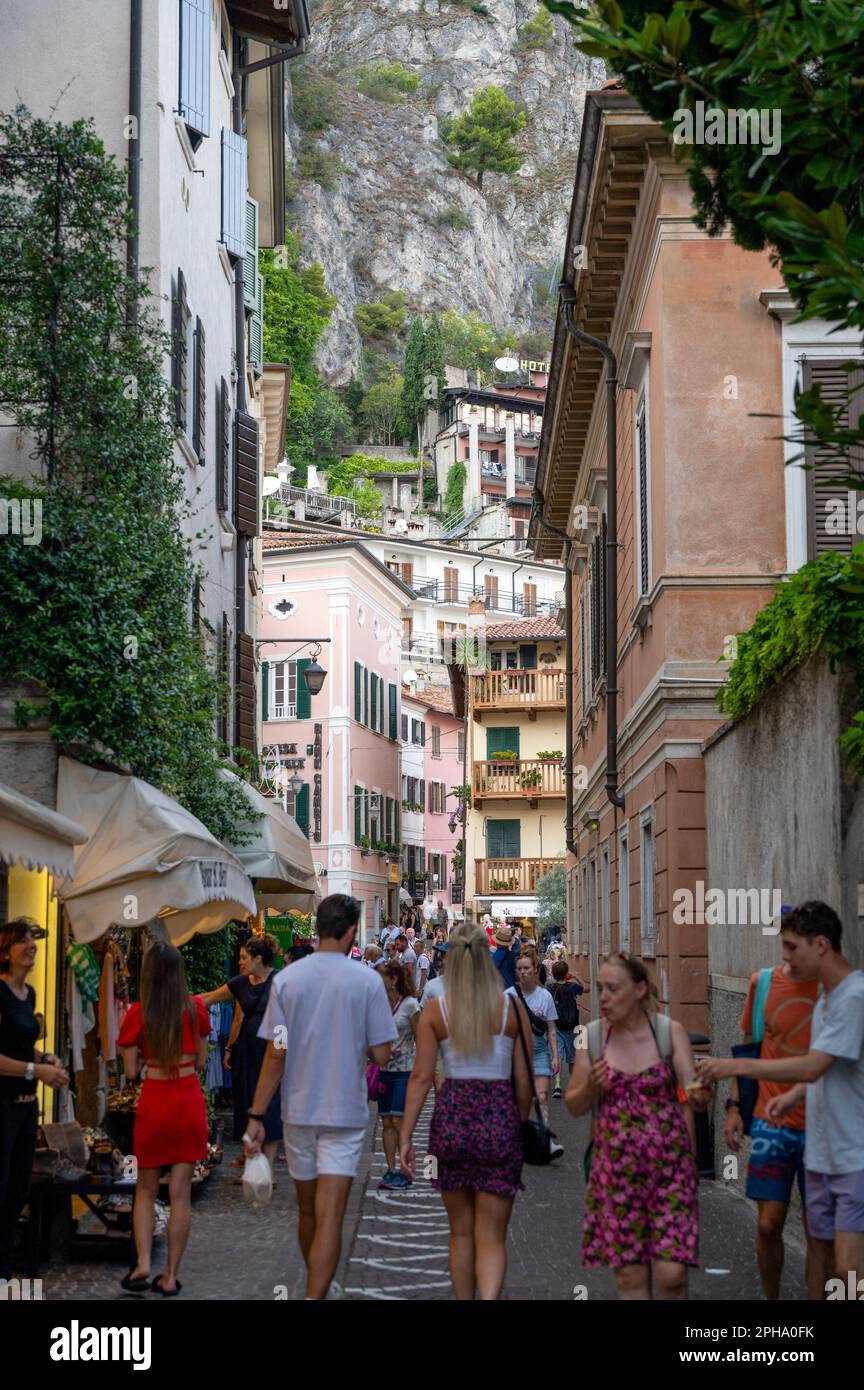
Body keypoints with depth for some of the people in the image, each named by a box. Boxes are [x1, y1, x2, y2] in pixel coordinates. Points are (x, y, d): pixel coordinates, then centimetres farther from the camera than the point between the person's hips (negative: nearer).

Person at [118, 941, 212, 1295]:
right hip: (190, 1102, 1)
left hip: (154, 1102, -1)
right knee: (180, 1193, 7)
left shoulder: (138, 1014, -7)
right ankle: (170, 1276, 9)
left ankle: (142, 1263, -1)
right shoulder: (195, 1008, -2)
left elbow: (130, 1071, -3)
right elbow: (200, 1061, 7)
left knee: (146, 1189, 15)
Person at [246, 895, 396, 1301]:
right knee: (330, 1216, -6)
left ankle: (317, 1286, 38)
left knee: (307, 1210, 19)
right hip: (345, 1112, -3)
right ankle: (316, 1296, -17)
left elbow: (275, 1056, -5)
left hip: (298, 1111, 3)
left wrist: (256, 1116, -2)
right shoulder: (368, 981, -8)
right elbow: (381, 1055, -7)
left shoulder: (286, 979, -3)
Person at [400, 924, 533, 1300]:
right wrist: (522, 1126, 16)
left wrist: (406, 1136, 0)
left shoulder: (434, 1010, -3)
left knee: (461, 1233, 17)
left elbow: (421, 1076, -5)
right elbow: (523, 1079, 1)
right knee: (491, 1238, 2)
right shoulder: (512, 1009, -2)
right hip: (499, 1118, -1)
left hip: (450, 1117, 1)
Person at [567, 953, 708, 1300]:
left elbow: (692, 1090, -11)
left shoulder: (670, 1032, -4)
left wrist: (699, 1096, -34)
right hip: (616, 1167, 2)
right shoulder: (593, 1037, 1)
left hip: (668, 1165, -2)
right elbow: (574, 1106, 6)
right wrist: (592, 1088, -15)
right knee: (629, 1273, 4)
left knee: (671, 1272, -8)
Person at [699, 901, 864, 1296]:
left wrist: (735, 1066, -15)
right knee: (826, 1262, 12)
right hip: (821, 1156, 9)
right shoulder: (825, 998, 14)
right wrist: (793, 1096, 3)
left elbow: (811, 1067, -22)